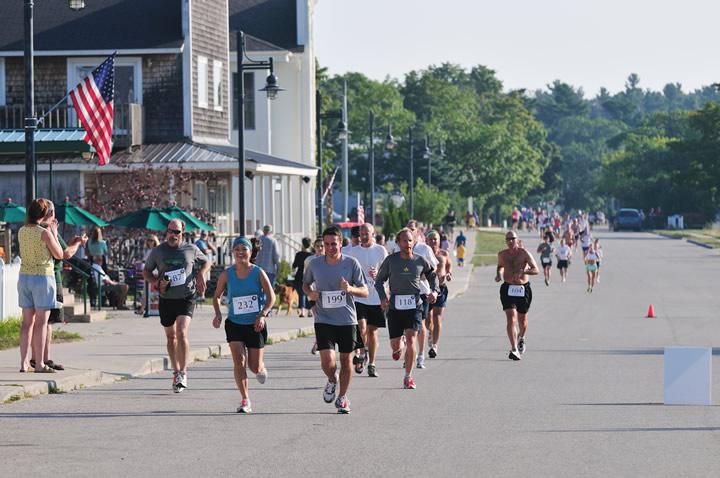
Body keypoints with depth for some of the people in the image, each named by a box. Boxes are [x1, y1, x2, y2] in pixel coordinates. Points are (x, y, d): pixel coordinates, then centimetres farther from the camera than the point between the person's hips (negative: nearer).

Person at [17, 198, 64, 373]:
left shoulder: (21, 232, 5)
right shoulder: (45, 233, -14)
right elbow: (58, 254, -4)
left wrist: (48, 226, 24)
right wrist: (54, 233, 6)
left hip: (24, 277, 6)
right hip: (43, 277, -6)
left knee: (28, 322, 11)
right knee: (41, 322, -2)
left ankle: (24, 363, 9)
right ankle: (39, 364, -3)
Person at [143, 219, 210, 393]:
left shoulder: (191, 249, 1)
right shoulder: (158, 251, 2)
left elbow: (206, 263, 19)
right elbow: (146, 272, 13)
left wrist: (201, 276, -1)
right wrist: (156, 282, -6)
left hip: (186, 298, -2)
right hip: (166, 300, 2)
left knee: (182, 333, -20)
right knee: (171, 338, 10)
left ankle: (183, 373, -13)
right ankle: (176, 372, 26)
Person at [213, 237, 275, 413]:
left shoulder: (258, 273, -8)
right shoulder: (226, 274, -3)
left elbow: (271, 297, -6)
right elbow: (217, 296, 9)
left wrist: (262, 314, -21)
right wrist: (218, 314, -7)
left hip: (255, 325, -1)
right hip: (234, 324, 1)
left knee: (254, 367, 2)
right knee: (239, 362, -15)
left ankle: (261, 368, 42)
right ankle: (245, 401, -4)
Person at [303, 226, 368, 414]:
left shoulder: (351, 263, -5)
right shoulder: (315, 264, -1)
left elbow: (365, 291, -3)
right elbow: (306, 283, 18)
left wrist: (350, 289, -24)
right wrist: (310, 293, -5)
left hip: (347, 320, 0)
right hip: (323, 320, 0)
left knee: (346, 359, 5)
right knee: (327, 359, -14)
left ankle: (343, 398, 23)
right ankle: (332, 380, 20)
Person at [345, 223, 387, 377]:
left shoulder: (381, 251, 2)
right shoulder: (353, 251, 6)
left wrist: (378, 274, -14)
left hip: (376, 298, 0)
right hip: (358, 296, 0)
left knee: (372, 330, 6)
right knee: (361, 328, -16)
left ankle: (371, 363, 16)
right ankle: (362, 353, 10)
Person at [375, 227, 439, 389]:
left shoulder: (420, 260, 1)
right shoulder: (390, 260, -1)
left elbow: (432, 274, 19)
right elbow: (379, 280, 10)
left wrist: (434, 290, 2)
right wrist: (383, 297, -6)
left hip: (414, 306, -1)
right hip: (395, 307, 1)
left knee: (411, 341, -15)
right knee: (395, 345, 3)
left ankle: (408, 377, -1)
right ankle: (400, 347, 44)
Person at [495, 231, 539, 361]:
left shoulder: (524, 253, -7)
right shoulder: (502, 254, 4)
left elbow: (536, 270, -12)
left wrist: (523, 271, -29)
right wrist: (499, 274, 6)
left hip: (523, 289, -1)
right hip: (508, 289, 1)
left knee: (522, 320, 14)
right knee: (511, 319, -17)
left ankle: (521, 337, 49)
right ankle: (514, 350, -23)